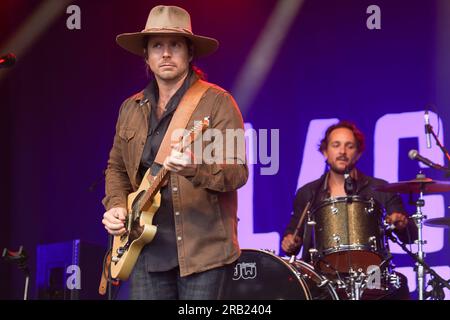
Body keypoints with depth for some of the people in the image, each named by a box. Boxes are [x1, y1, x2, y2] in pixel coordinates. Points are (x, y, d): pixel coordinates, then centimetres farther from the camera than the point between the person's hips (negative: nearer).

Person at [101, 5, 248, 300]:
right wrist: (116, 205, 5)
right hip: (147, 249, 5)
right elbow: (117, 168, 24)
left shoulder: (217, 103, -5)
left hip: (203, 249, -5)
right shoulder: (131, 109, 13)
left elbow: (238, 172, -12)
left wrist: (195, 169, -30)